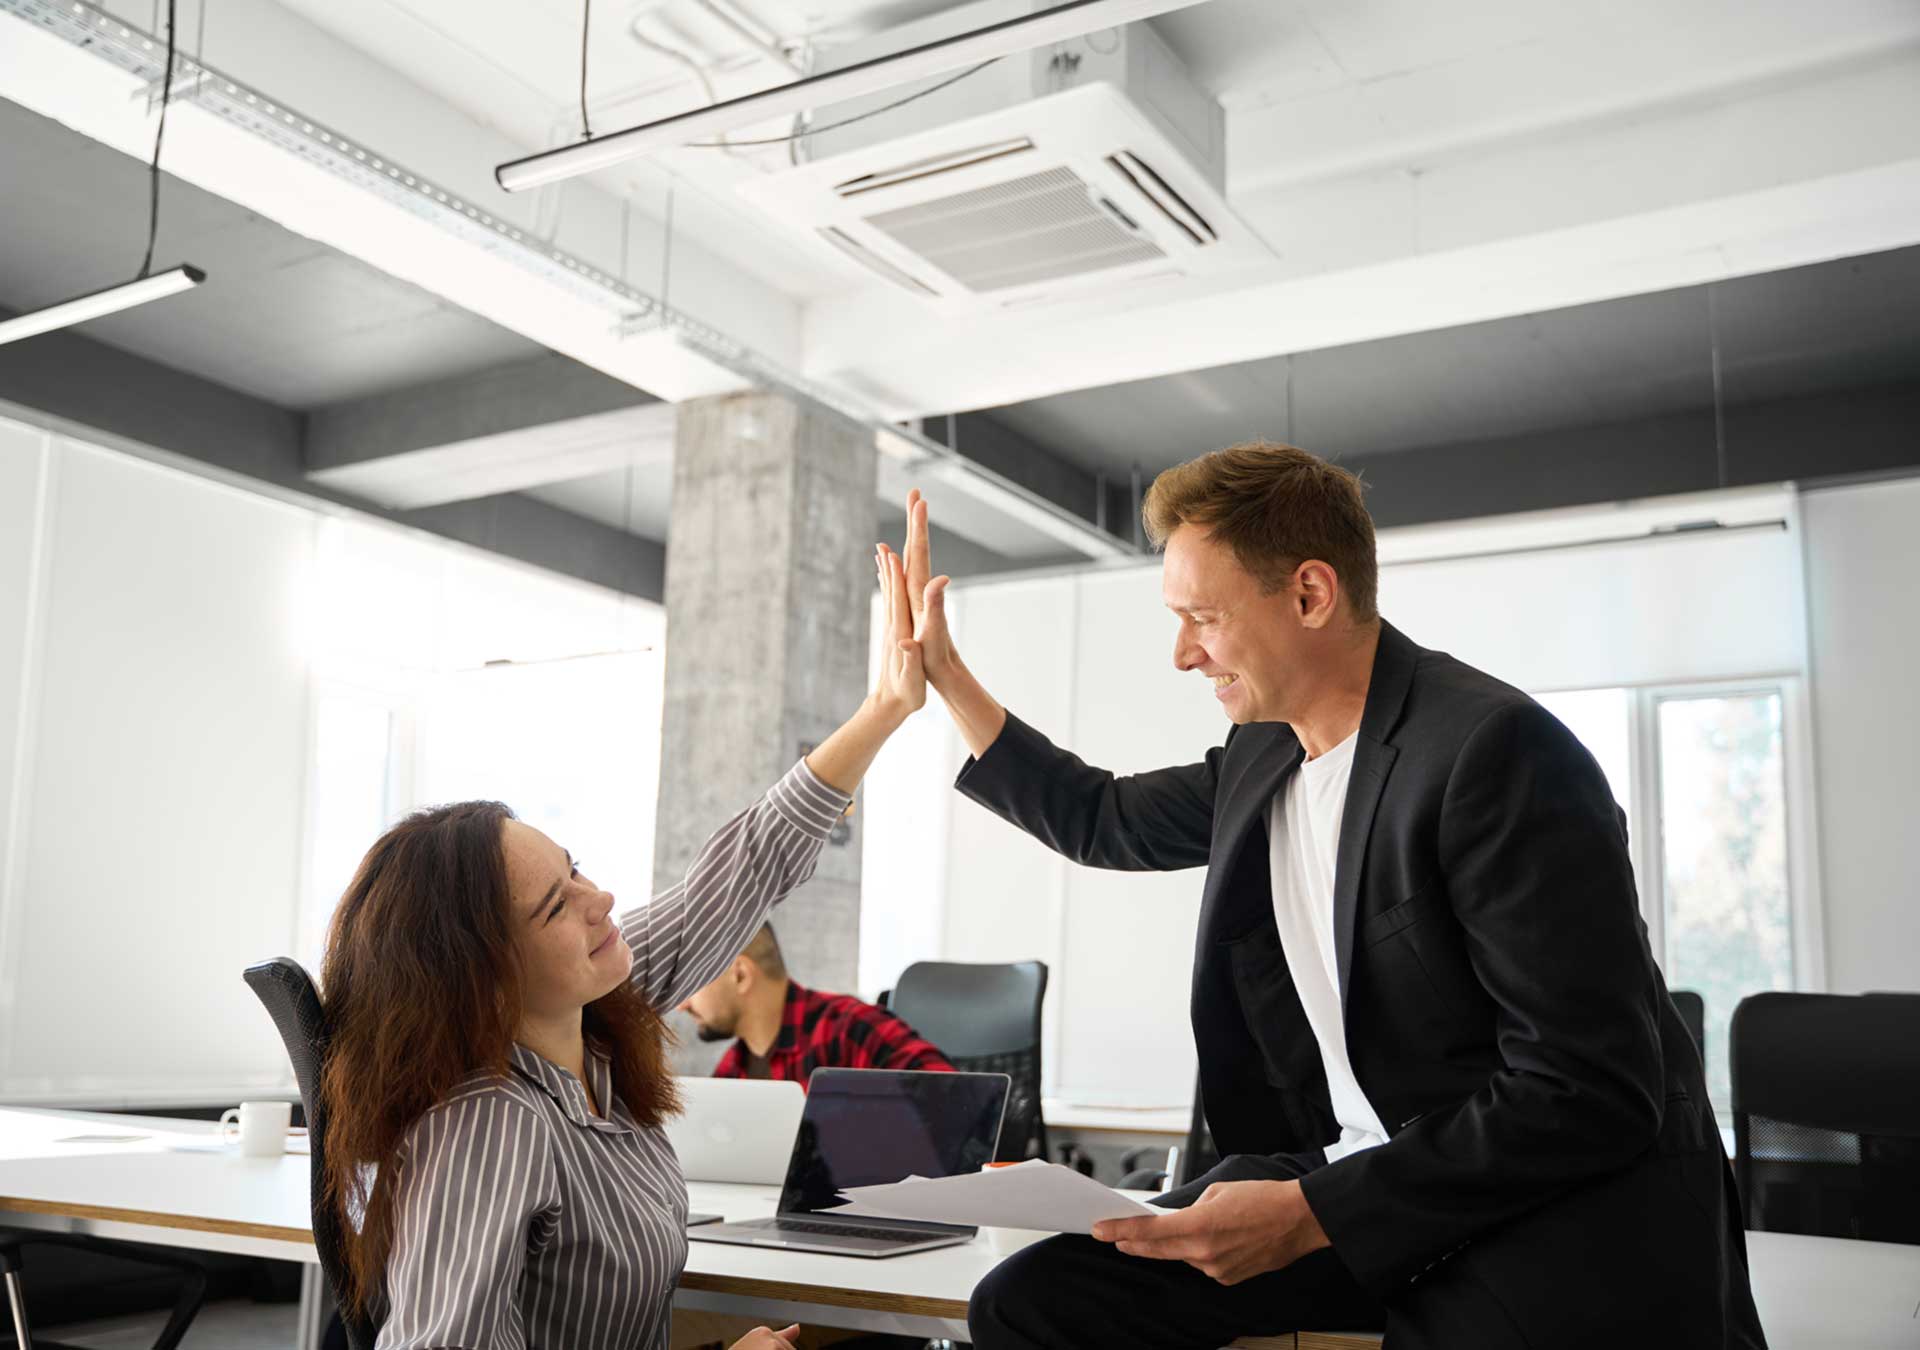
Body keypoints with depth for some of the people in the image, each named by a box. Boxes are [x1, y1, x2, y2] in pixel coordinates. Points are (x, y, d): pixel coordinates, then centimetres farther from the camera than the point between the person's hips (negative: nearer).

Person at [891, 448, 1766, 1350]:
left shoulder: (1495, 749, -17)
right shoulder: (1262, 754, 7)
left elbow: (1594, 1096, -20)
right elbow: (1105, 820, 27)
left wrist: (1312, 1212, -20)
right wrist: (944, 674, 23)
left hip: (1553, 1211, -7)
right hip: (1345, 1175, 8)